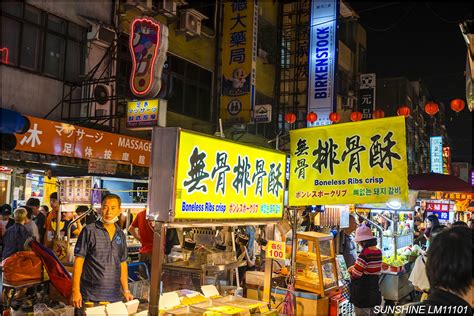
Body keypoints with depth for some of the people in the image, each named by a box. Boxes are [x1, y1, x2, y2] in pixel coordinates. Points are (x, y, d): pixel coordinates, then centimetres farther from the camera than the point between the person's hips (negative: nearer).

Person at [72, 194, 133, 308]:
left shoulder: (120, 235, 9)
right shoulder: (89, 231, -6)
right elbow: (78, 261, -7)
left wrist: (126, 290, 11)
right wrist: (76, 291, -11)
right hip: (90, 297, -4)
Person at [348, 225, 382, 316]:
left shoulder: (365, 254, -22)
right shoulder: (378, 252, 2)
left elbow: (355, 275, -18)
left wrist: (351, 270, 2)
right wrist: (356, 267, 9)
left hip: (363, 294, -8)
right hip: (374, 292, 8)